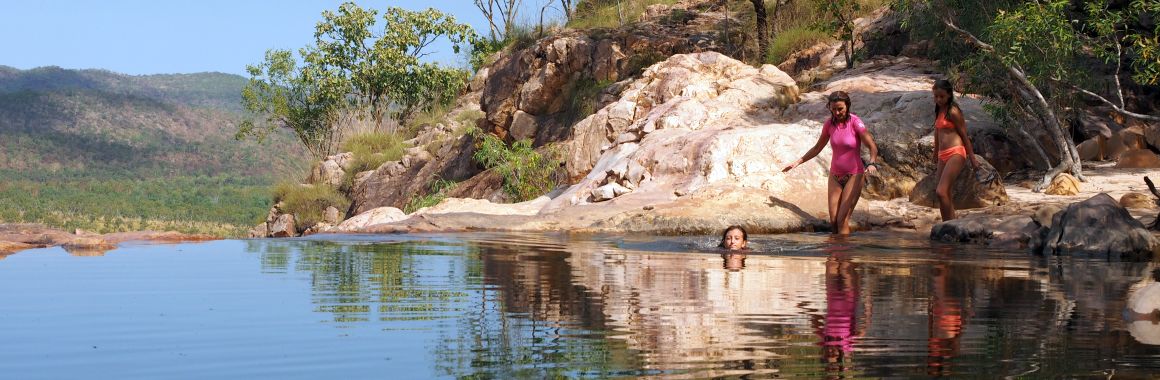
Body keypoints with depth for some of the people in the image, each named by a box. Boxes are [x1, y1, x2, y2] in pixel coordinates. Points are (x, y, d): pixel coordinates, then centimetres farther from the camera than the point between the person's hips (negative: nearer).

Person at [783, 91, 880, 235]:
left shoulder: (855, 122, -13)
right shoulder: (829, 124, 1)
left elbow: (873, 147, -18)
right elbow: (817, 148, 15)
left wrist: (872, 164, -37)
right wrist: (798, 162, 9)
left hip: (853, 175, -5)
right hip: (835, 175, 5)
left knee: (842, 220, -13)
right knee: (833, 221, -1)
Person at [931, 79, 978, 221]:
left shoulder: (953, 112, -6)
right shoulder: (938, 111, 17)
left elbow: (964, 135, -4)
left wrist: (972, 159, -3)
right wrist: (935, 159, 30)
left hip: (955, 153, -9)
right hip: (943, 156, 9)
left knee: (941, 192, -20)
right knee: (946, 195, 7)